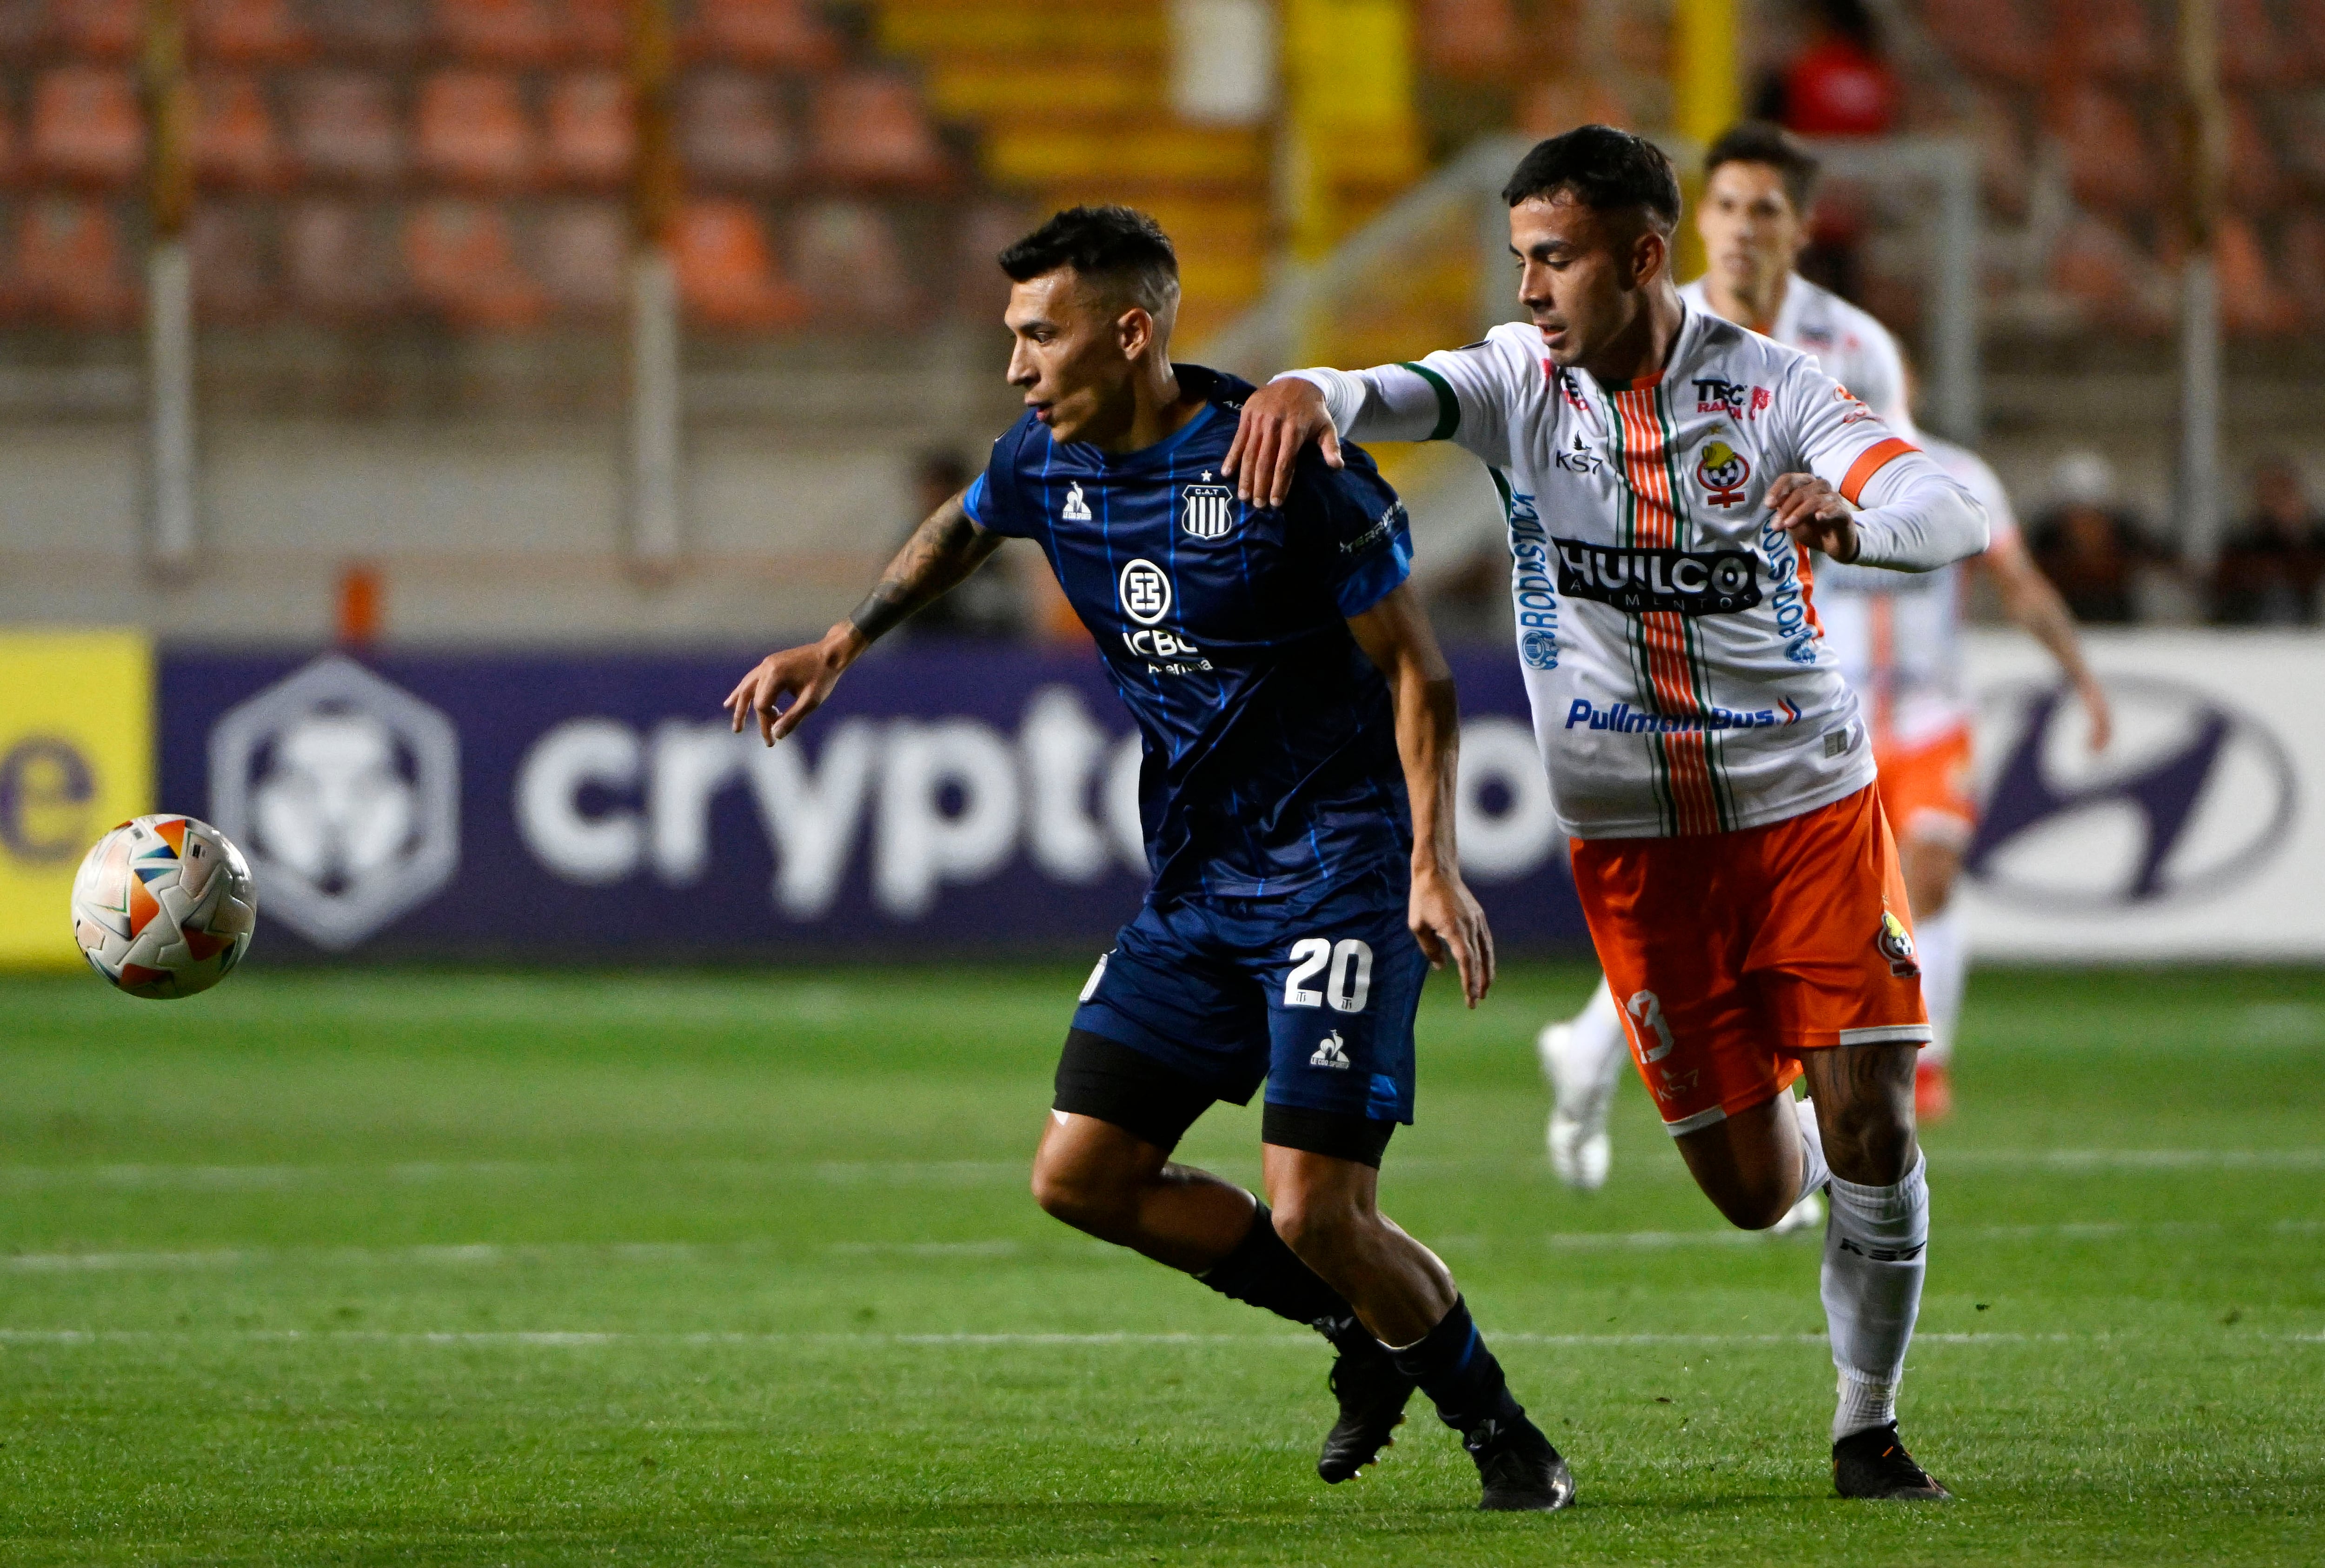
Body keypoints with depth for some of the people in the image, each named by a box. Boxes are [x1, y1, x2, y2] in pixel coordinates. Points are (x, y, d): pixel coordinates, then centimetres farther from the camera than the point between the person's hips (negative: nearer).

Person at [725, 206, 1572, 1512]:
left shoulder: (1281, 464, -19)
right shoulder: (1048, 466, 1)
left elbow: (1418, 670, -13)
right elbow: (958, 533, 28)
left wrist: (1434, 866, -20)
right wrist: (842, 645, 20)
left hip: (1343, 871, -8)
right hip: (1197, 882, 8)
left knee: (1315, 1209, -15)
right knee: (1083, 1174, 2)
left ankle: (1498, 1427, 10)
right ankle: (1370, 1333, 20)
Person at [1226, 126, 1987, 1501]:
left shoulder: (1768, 389, -9)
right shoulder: (1524, 381, -3)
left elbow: (1951, 513, -21)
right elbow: (1406, 395, -23)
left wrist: (1852, 518, -44)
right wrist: (1312, 391, -47)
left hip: (1808, 806, -1)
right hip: (1633, 841, 1)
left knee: (1873, 1131, -10)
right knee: (1753, 1189, 2)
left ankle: (1868, 1427, 10)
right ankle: (1809, 1141, 40)